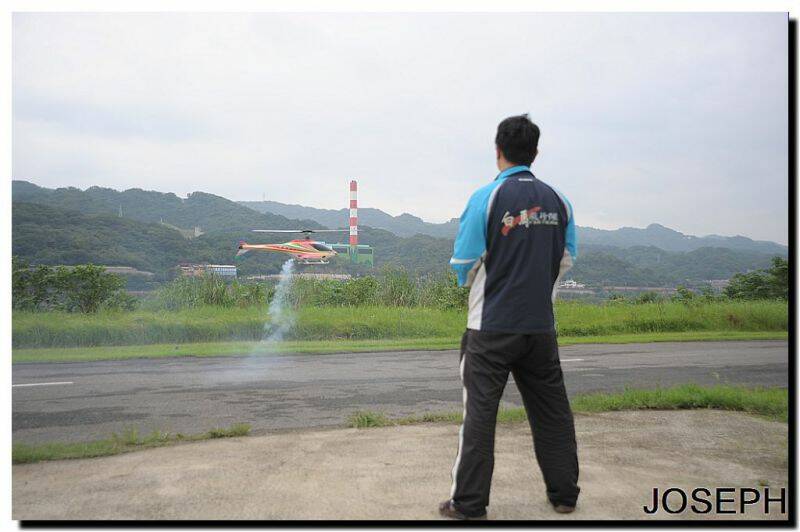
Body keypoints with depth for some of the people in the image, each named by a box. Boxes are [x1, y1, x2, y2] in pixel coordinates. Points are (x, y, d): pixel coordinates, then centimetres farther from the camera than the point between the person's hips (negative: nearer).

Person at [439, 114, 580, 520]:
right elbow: (566, 261, 9)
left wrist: (470, 282, 12)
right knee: (551, 411, 15)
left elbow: (464, 265, -9)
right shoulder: (558, 200, 3)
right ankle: (564, 494, 26)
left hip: (492, 326, -4)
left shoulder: (488, 196, -10)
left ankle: (468, 504, 9)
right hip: (541, 326, 4)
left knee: (480, 413, 3)